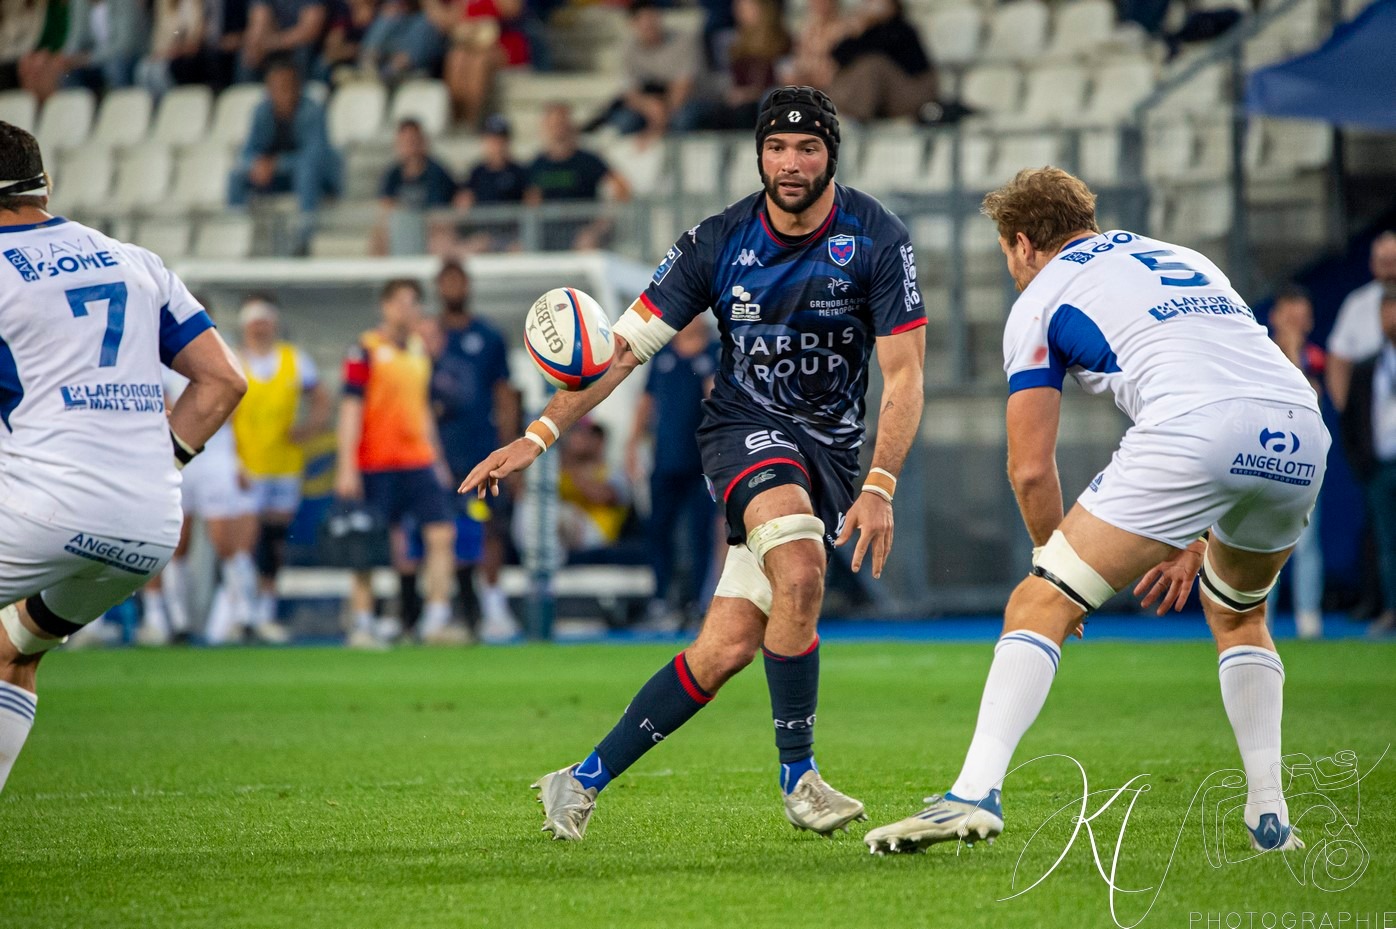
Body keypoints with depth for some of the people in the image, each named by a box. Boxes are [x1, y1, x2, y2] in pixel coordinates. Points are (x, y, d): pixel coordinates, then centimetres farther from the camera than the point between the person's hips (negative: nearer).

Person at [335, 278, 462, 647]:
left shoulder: (421, 350, 14)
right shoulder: (366, 350, -5)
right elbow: (351, 409, -9)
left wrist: (437, 458, 23)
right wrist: (346, 467, -14)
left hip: (418, 462, 5)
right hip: (375, 464, -5)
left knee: (441, 533, -7)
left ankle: (436, 620, -5)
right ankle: (363, 625, 8)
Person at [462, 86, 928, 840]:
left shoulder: (877, 240, -9)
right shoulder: (720, 241, -6)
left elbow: (904, 376, -8)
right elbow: (624, 346, -1)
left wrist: (879, 487, -21)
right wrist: (539, 436, -8)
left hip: (829, 448, 1)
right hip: (743, 429, -1)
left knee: (727, 650, -9)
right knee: (801, 568, -33)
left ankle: (585, 780, 5)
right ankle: (797, 775, -20)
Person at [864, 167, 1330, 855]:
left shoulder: (1040, 300, 18)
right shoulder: (1185, 260, 37)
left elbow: (1030, 469, 12)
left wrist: (1053, 559, 30)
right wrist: (1193, 547, 41)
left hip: (1193, 435, -6)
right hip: (1301, 435, 6)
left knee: (1039, 606, 2)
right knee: (1237, 614, 31)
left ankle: (975, 793, -13)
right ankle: (1269, 816, 22)